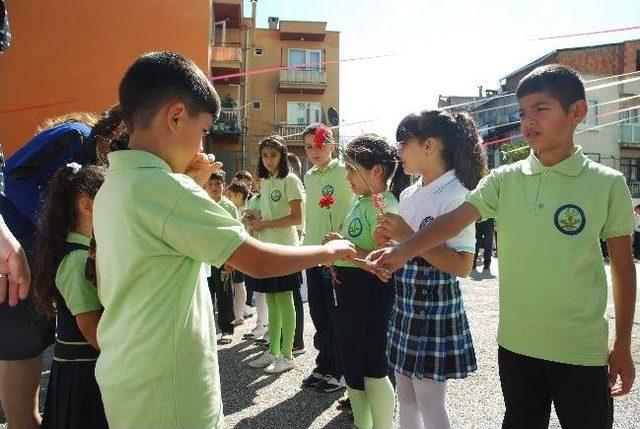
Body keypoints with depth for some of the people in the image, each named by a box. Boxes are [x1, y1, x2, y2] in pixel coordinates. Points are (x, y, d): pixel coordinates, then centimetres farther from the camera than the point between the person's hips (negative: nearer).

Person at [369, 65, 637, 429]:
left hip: (581, 351, -2)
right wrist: (403, 252, -29)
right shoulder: (505, 180, -2)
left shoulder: (607, 184, -7)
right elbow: (454, 221, -13)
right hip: (516, 344, 3)